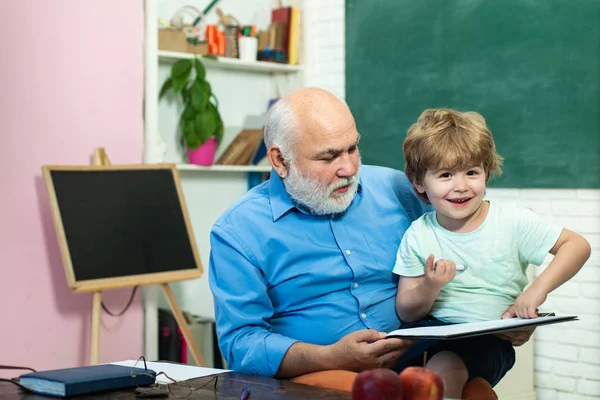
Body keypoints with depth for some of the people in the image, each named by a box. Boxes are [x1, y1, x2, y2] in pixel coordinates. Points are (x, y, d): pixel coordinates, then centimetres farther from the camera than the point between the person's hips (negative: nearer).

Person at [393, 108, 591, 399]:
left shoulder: (513, 222, -1)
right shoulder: (418, 235, 2)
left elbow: (577, 245, 1)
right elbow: (406, 312, 4)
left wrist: (539, 288, -12)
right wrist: (429, 287, -18)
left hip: (488, 337, -3)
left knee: (445, 367, -34)